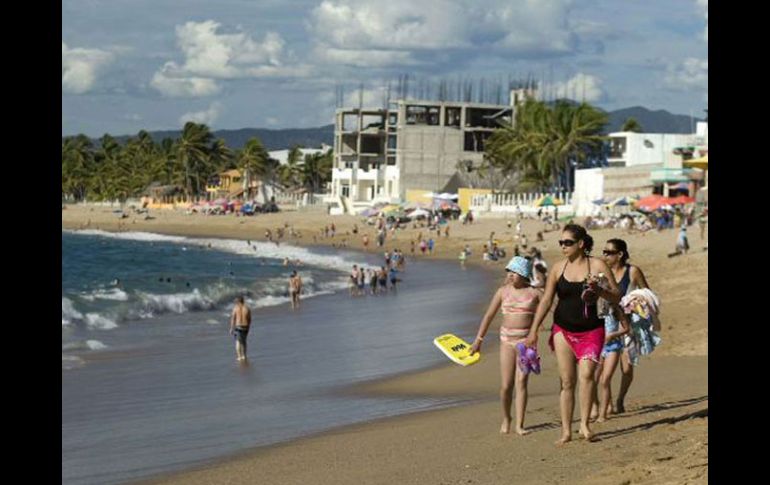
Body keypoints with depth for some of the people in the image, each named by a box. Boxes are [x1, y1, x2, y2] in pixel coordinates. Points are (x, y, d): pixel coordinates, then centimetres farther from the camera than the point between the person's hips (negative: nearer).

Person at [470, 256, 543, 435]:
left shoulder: (535, 293, -1)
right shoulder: (503, 291, 5)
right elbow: (489, 315, 8)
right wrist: (478, 339, 7)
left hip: (526, 340, -2)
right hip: (507, 338, 2)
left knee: (521, 382, -7)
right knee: (506, 385, 0)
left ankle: (519, 424, -3)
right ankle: (506, 418, 23)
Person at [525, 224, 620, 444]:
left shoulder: (597, 265, -4)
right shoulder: (559, 268, 4)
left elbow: (617, 297, -2)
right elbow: (546, 300, 6)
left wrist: (598, 290, -22)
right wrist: (533, 331, 2)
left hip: (591, 331, -3)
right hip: (563, 330, 3)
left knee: (586, 374, -20)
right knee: (567, 381, 3)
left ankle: (584, 423, -7)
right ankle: (566, 431, 9)